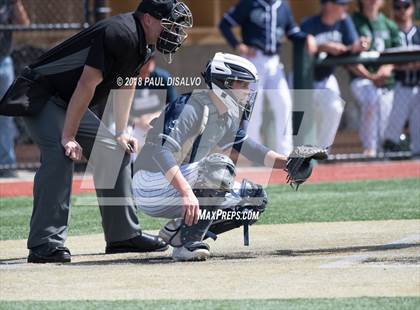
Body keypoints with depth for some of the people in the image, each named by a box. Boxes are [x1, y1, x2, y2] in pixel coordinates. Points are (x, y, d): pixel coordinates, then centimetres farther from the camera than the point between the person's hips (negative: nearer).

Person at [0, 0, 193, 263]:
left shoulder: (144, 46, 5)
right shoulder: (122, 35, -26)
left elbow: (125, 84, 19)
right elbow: (86, 85, -28)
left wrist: (121, 133, 16)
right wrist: (68, 138, -27)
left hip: (69, 104, 11)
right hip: (41, 94, -11)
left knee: (115, 153, 12)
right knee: (60, 155, -29)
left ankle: (123, 235, 21)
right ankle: (46, 245, -34)